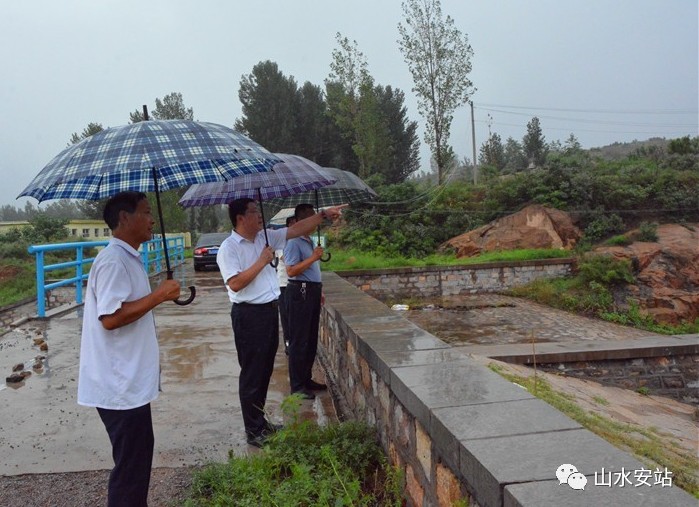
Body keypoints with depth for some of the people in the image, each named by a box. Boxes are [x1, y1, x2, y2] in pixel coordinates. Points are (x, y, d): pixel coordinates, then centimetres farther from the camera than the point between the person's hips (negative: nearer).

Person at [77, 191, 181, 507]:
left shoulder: (128, 258, 12)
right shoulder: (113, 261, -20)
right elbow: (110, 317, -28)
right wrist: (159, 295, -23)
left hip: (130, 380, 10)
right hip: (119, 384, -10)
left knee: (138, 456, 20)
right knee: (130, 463, 2)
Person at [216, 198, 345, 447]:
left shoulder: (266, 237, 8)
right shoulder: (229, 248, -13)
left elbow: (296, 229, 10)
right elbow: (235, 283, -22)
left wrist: (324, 214, 6)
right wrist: (262, 261, -17)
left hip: (269, 310, 8)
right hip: (249, 314, -8)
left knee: (265, 371, 17)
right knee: (252, 374, 2)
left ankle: (260, 421, 32)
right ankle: (253, 431, 15)